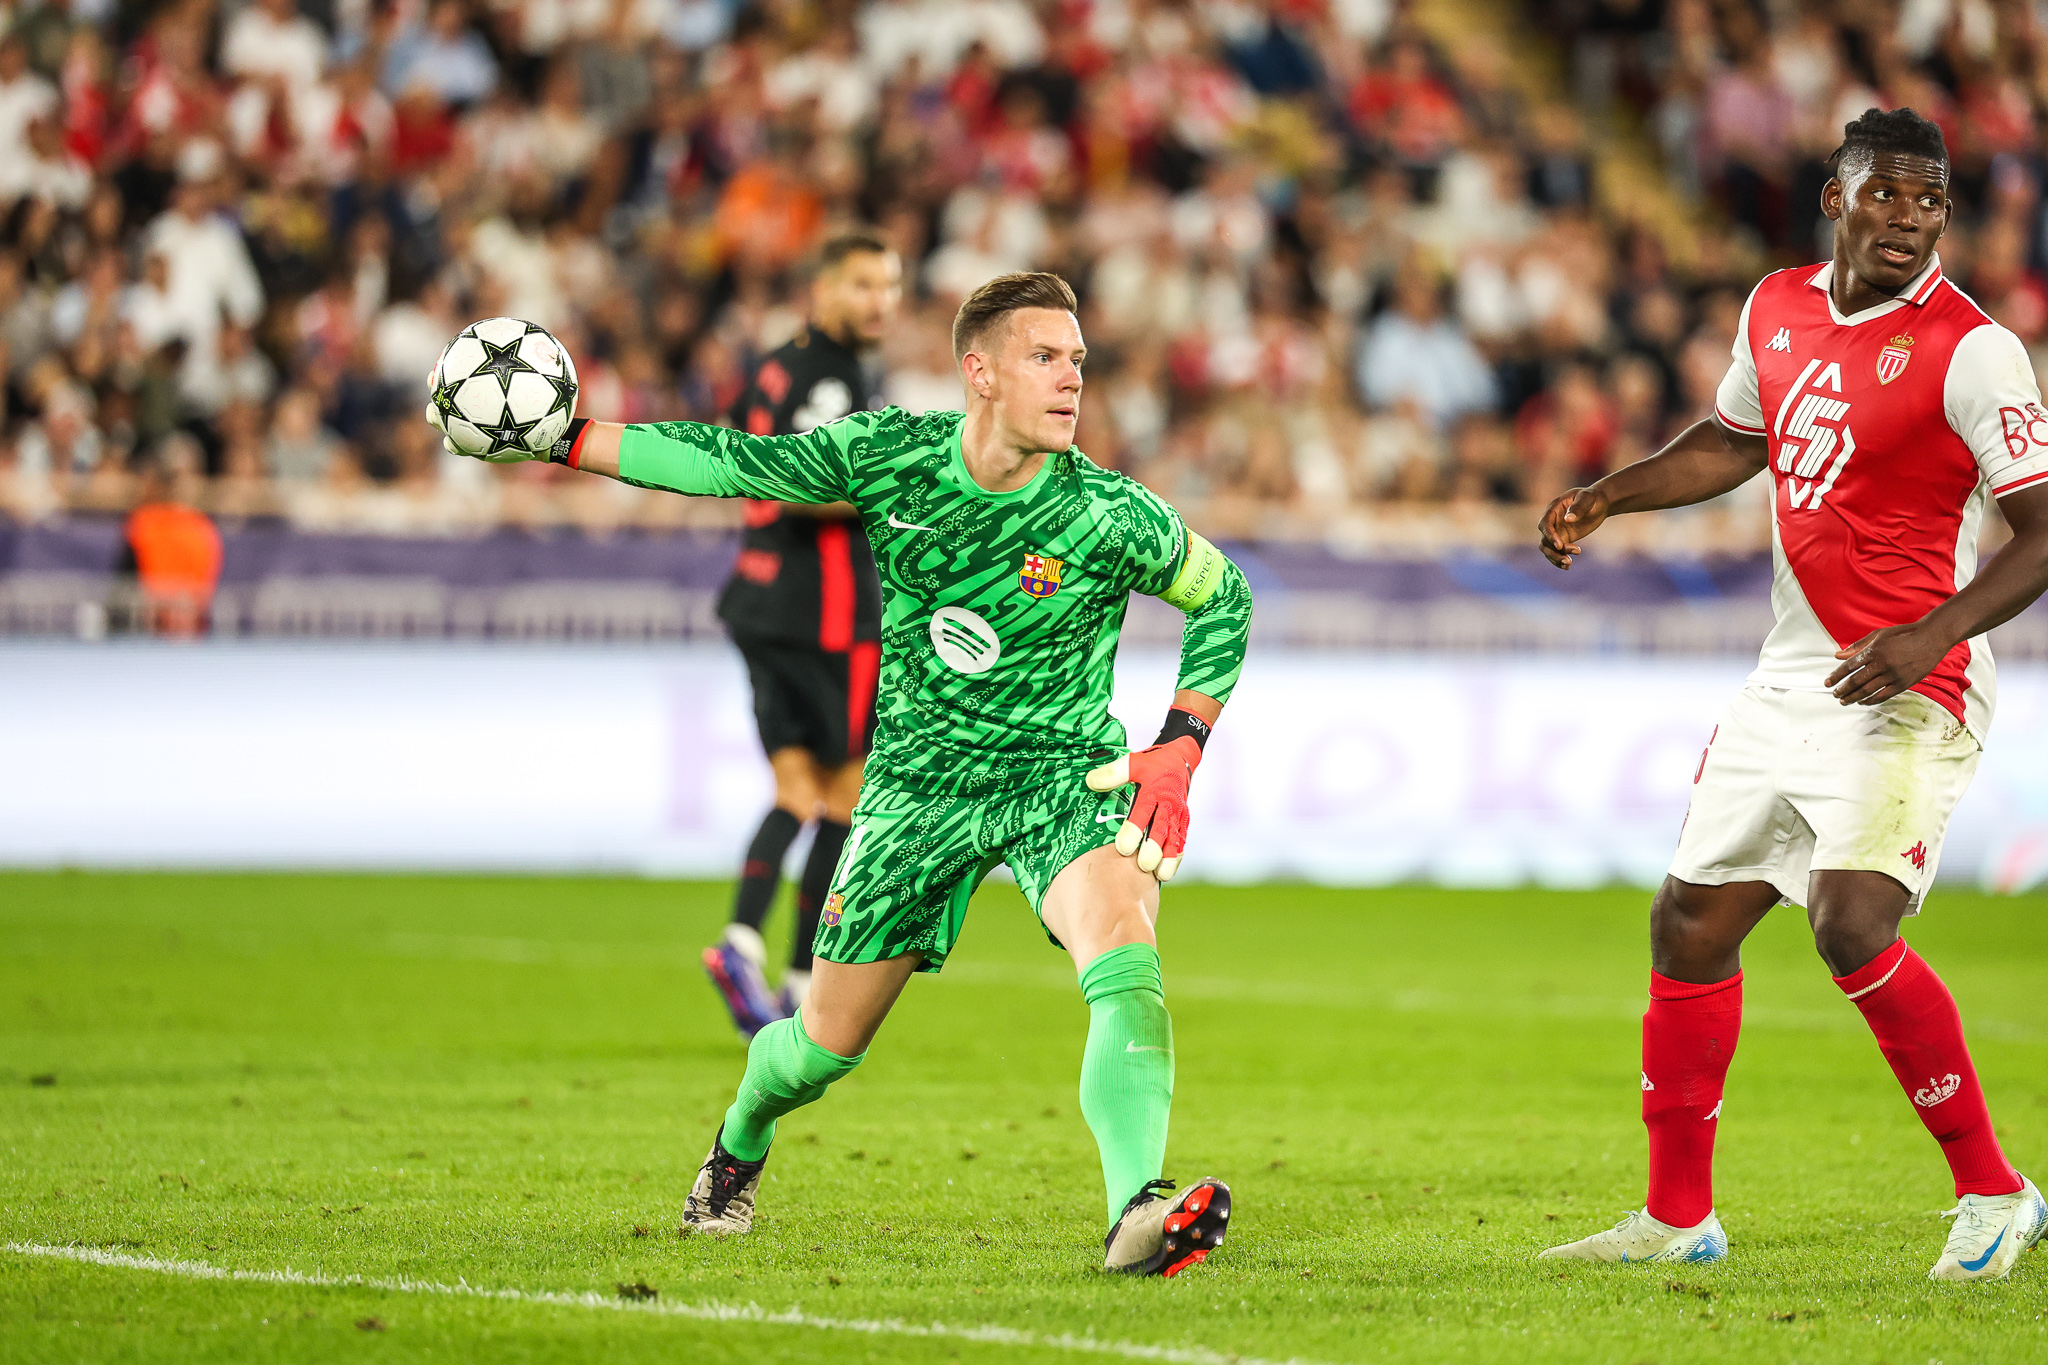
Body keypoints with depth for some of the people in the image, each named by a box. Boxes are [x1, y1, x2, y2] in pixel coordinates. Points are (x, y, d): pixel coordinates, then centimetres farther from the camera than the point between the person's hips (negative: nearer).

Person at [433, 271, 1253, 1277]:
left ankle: (1138, 1217, -41)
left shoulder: (1112, 518, -16)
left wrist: (1180, 748, -9)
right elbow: (733, 464, 1)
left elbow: (1222, 595, 1)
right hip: (920, 778, 2)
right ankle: (739, 1145, 45)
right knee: (827, 1044, 10)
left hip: (1061, 777, -2)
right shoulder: (889, 455, -10)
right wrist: (564, 438, -2)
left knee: (1124, 952, -33)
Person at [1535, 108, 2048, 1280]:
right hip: (1793, 676, 7)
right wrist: (1602, 500, 16)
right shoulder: (1779, 309, 7)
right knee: (1692, 920, 9)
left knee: (1853, 923, -23)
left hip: (1908, 690, -7)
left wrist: (1929, 635, -27)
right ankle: (1679, 1217, 23)